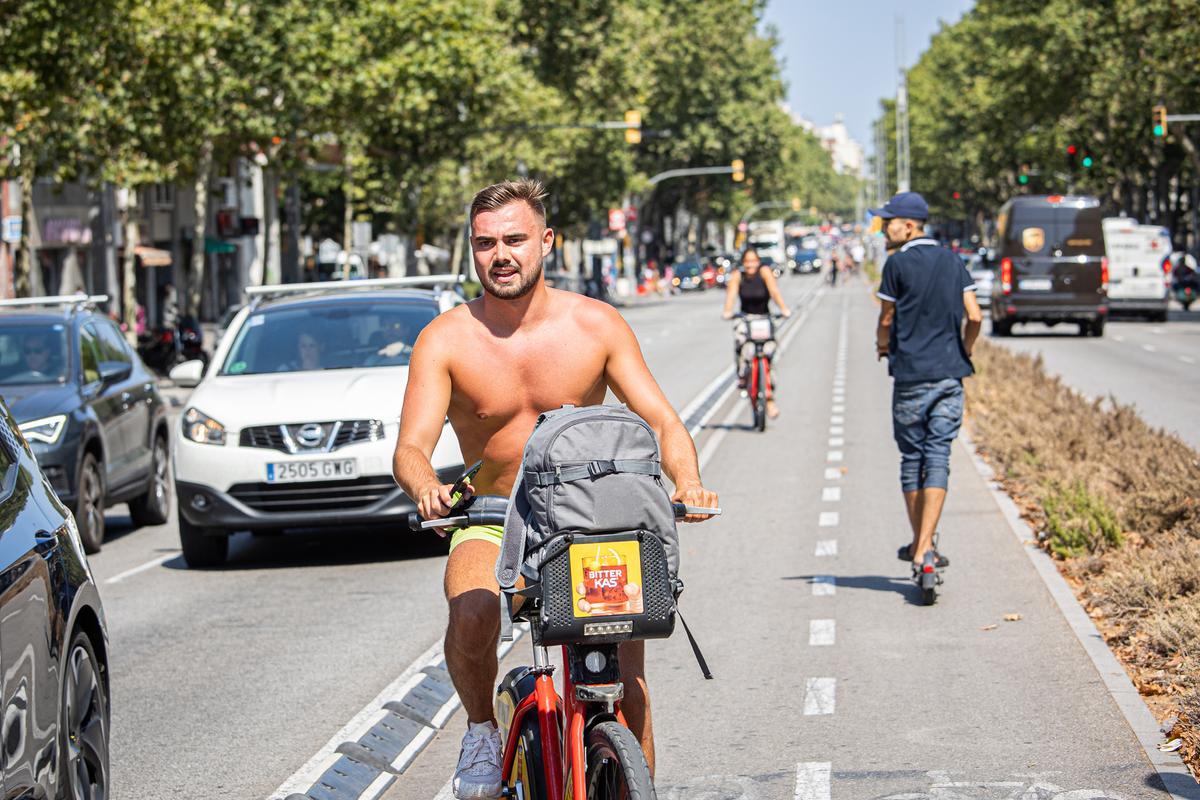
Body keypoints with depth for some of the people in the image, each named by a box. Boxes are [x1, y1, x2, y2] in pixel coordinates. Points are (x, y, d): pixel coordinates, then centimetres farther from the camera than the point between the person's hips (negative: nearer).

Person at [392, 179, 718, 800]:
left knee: (626, 672, -14)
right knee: (471, 615, -31)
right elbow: (411, 448, -16)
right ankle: (481, 729, -2)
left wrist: (687, 481, -30)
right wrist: (426, 487, -41)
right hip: (489, 522, -1)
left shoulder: (595, 325, -7)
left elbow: (660, 419, -8)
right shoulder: (446, 340, -10)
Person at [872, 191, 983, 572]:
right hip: (950, 374, 4)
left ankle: (919, 544, 17)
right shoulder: (952, 261, 8)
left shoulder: (898, 263, -6)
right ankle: (924, 548, -10)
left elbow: (886, 319, 1)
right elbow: (975, 317, 3)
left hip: (911, 375, -4)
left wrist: (882, 345, 22)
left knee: (912, 458, 9)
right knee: (938, 456, 0)